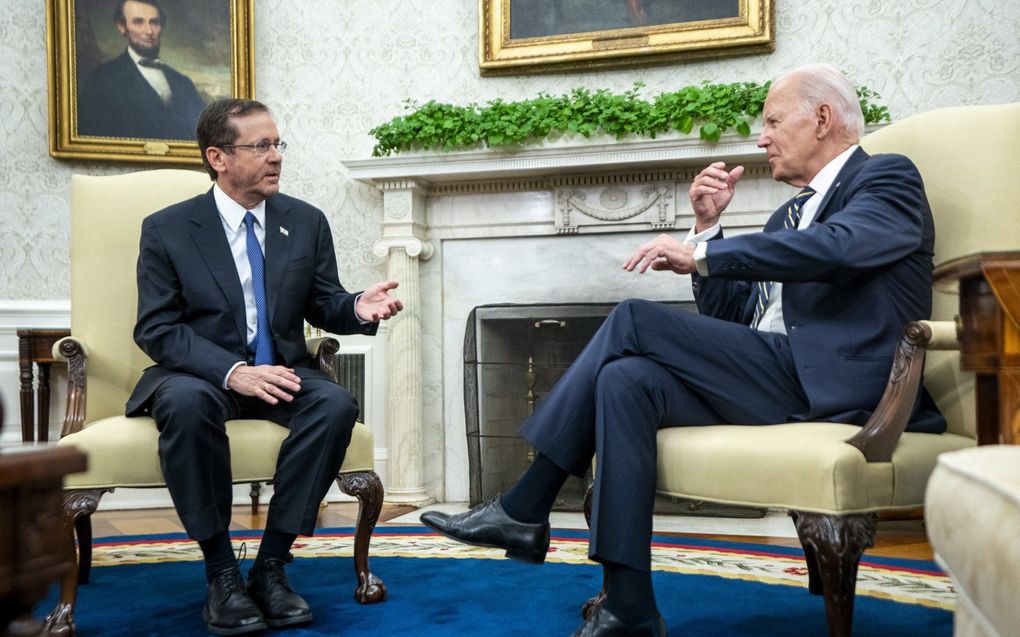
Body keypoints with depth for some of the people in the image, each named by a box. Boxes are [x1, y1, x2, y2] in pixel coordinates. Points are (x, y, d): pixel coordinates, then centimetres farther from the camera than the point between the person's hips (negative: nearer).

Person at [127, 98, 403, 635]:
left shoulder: (307, 222, 7)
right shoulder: (166, 229, -2)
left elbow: (322, 305, 11)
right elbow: (156, 329, -8)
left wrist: (357, 309, -15)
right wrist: (231, 371, -24)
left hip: (281, 371, 3)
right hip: (199, 374, -2)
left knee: (337, 404, -29)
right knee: (186, 404, -37)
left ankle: (271, 565, -19)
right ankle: (220, 573, -22)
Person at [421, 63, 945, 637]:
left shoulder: (889, 179, 4)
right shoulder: (792, 213, 28)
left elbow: (833, 247, -19)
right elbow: (729, 315, 23)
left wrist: (700, 255, -16)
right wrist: (708, 227, 11)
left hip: (833, 388, -7)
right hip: (772, 379, 8)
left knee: (635, 319, -18)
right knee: (626, 379, -18)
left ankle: (525, 509, -11)